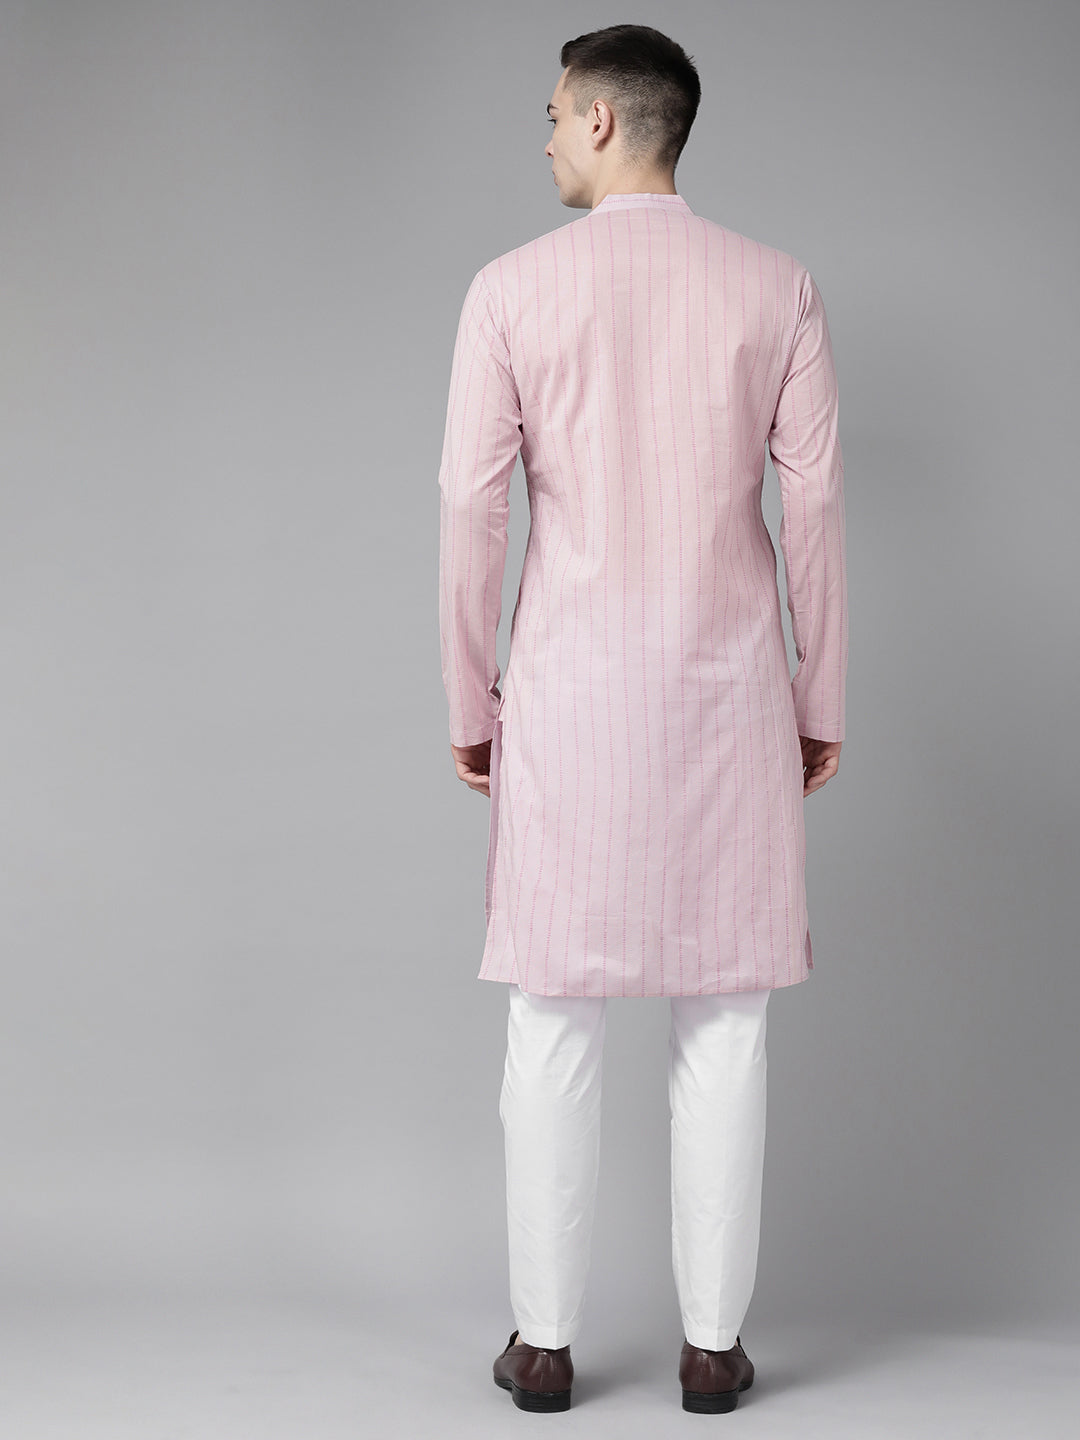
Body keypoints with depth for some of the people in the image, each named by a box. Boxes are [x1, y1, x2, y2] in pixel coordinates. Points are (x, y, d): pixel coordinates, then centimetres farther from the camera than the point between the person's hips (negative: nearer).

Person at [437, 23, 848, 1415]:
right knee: (722, 1022, 7)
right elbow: (815, 501, 0)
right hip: (728, 687, 1)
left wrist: (468, 701, 5)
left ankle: (544, 1340, 14)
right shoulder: (778, 287, 1)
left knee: (555, 1022, 7)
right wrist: (821, 699, 8)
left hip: (569, 687, -1)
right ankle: (712, 1341, 13)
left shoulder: (513, 289, -3)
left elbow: (472, 503, -4)